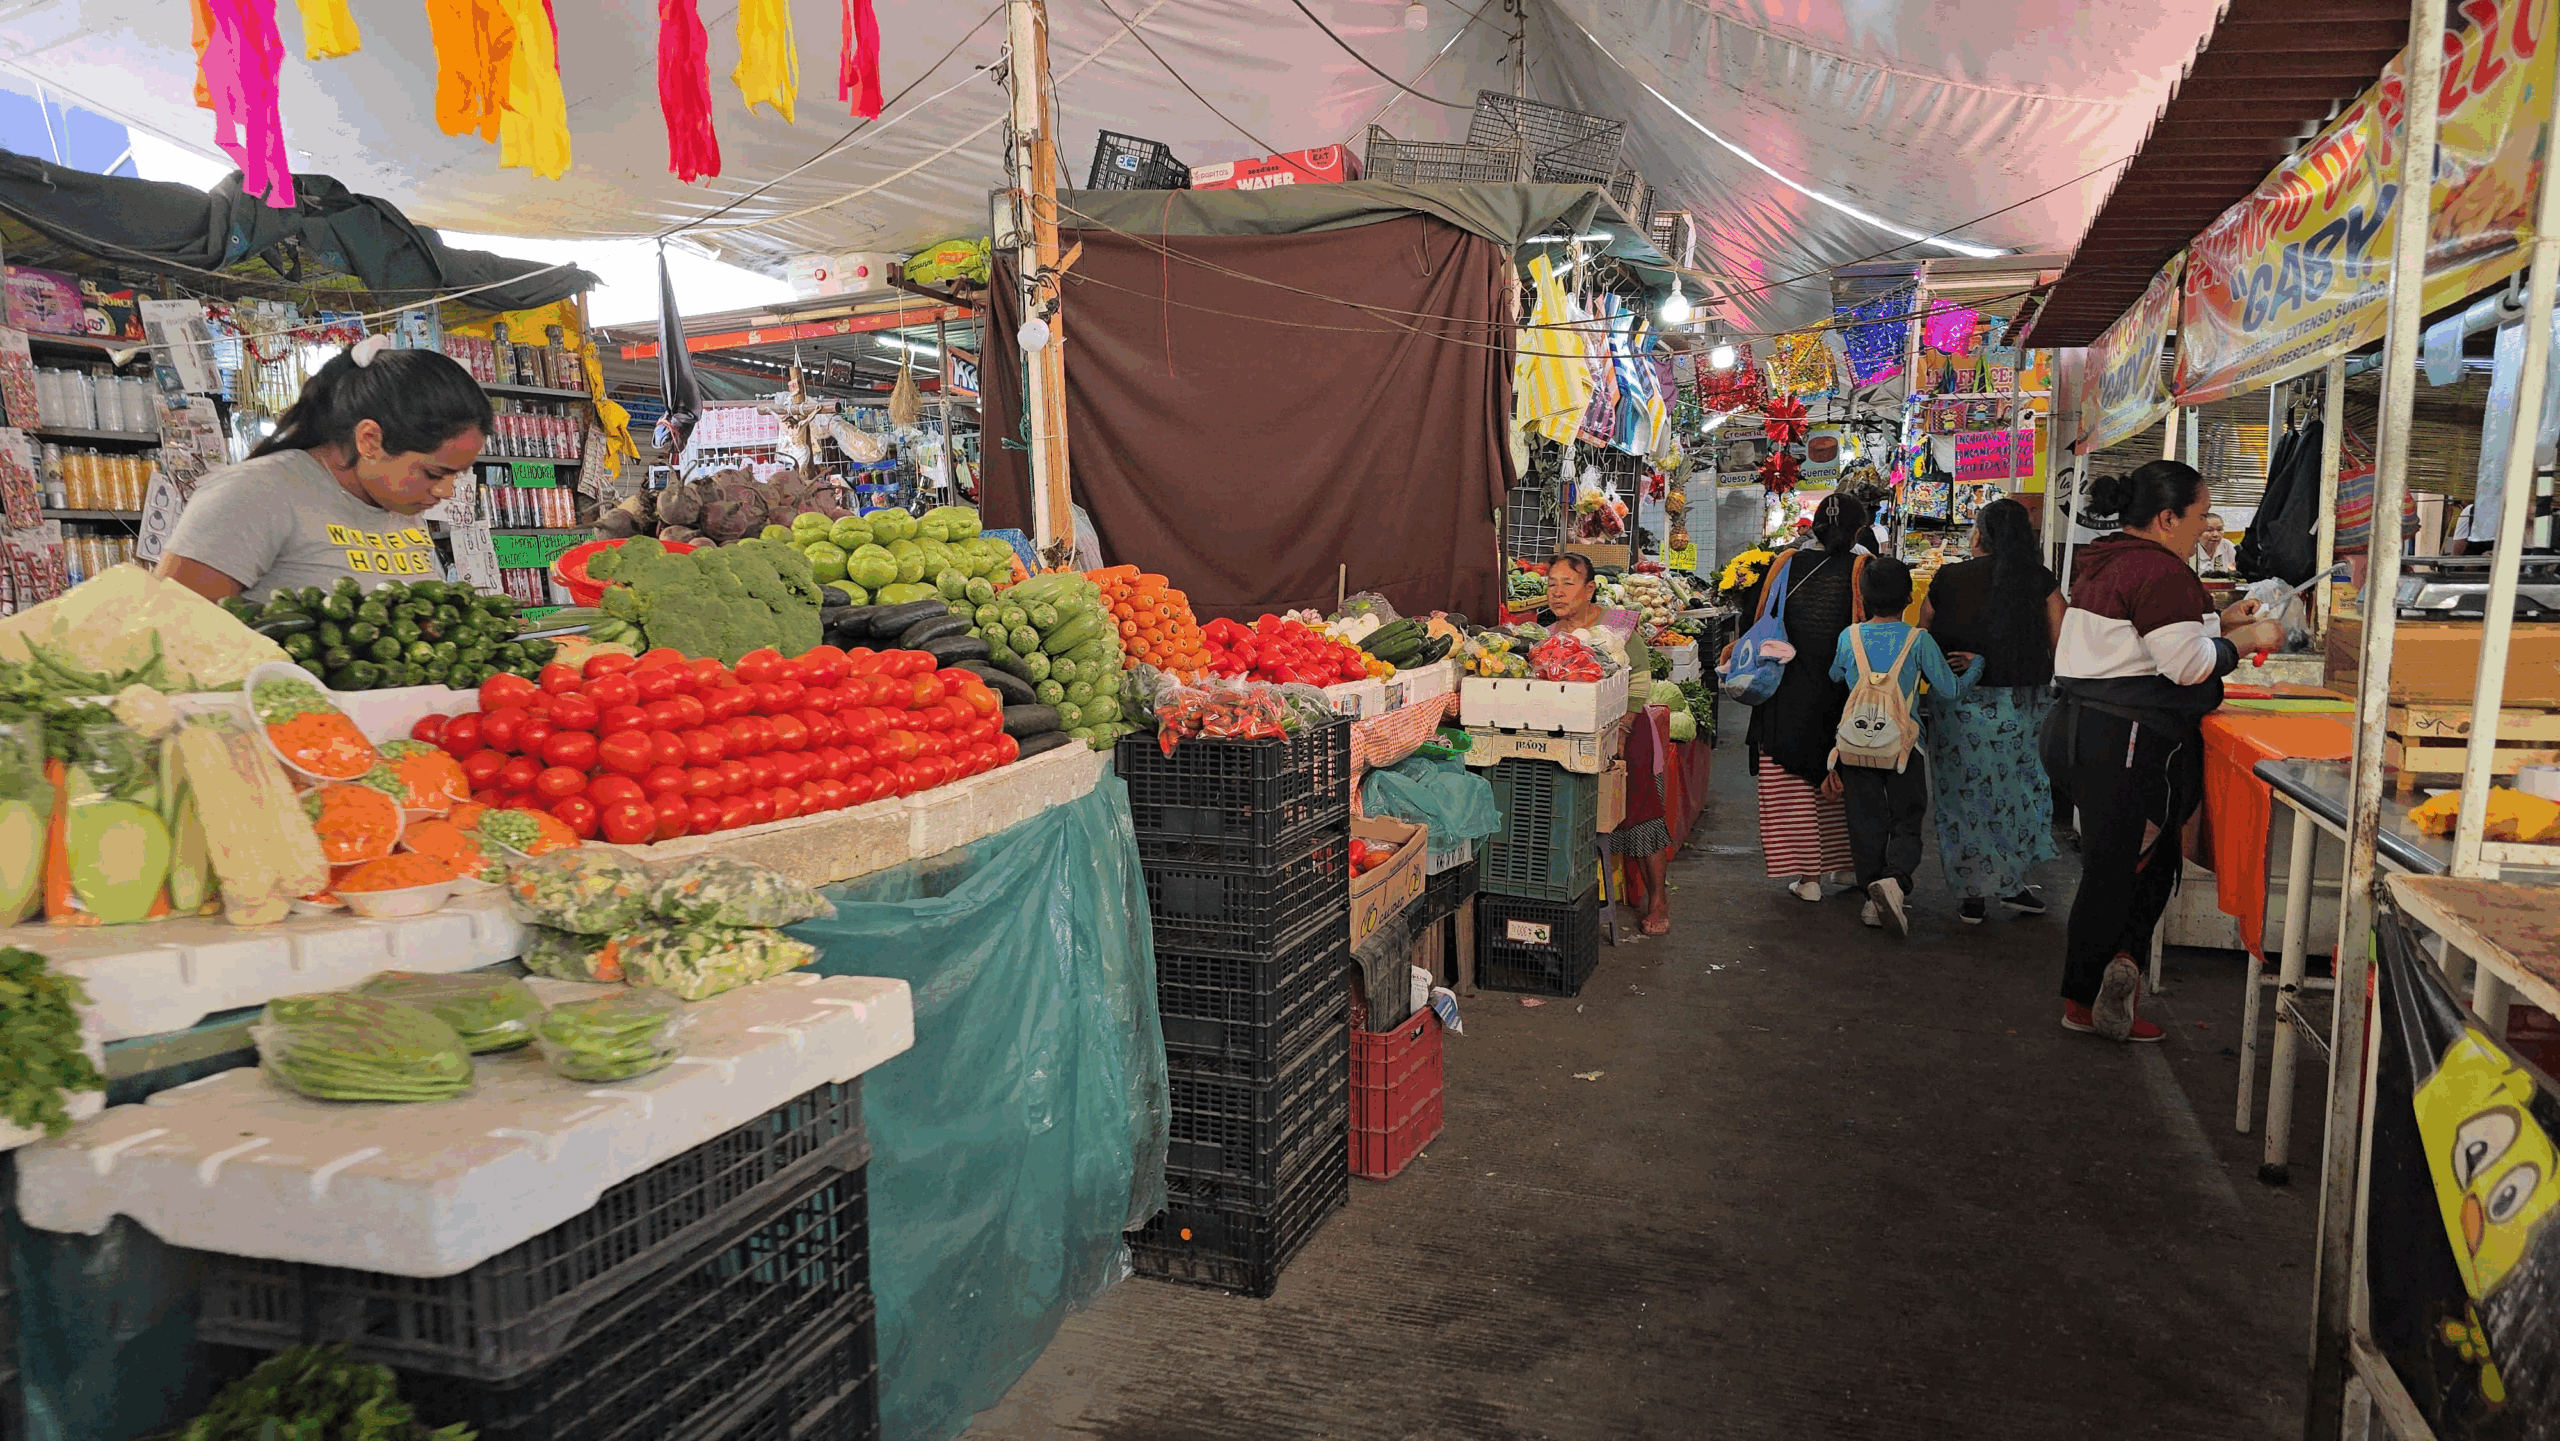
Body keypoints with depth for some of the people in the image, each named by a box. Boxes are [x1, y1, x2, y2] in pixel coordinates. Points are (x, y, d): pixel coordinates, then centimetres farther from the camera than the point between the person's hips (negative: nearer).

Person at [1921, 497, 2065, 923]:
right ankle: (2011, 883, 23)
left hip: (1958, 706, 0)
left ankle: (1971, 895, 15)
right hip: (2023, 705, 0)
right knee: (2020, 789, 17)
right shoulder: (2040, 582, -3)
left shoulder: (1947, 580, -3)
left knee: (1962, 795, 8)